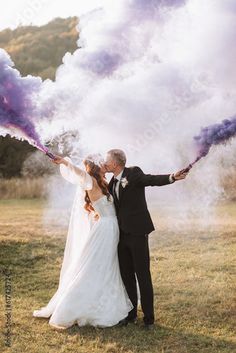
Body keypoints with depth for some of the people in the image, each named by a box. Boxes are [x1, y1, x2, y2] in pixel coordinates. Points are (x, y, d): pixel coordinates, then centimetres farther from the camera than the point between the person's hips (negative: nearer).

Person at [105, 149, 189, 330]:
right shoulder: (113, 182, 13)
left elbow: (152, 180, -26)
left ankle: (149, 318, 8)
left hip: (137, 233, -7)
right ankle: (131, 314, 24)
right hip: (122, 234, 7)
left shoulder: (134, 173, -9)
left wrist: (172, 177, -43)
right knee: (126, 275, 12)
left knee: (143, 275, -2)